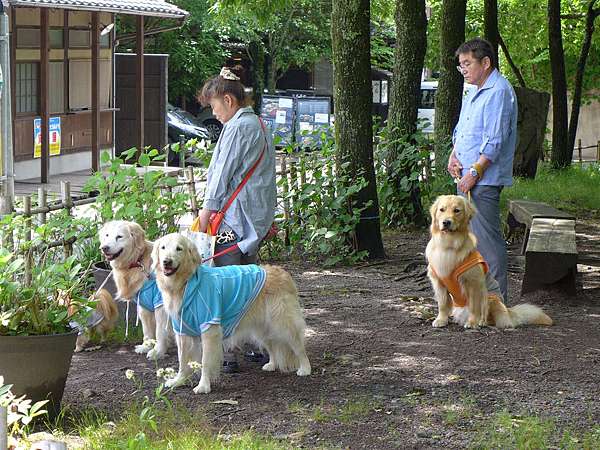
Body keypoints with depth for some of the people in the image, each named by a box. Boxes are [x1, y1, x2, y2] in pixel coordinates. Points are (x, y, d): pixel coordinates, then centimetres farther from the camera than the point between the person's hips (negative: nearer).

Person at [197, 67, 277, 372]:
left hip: (234, 218, -10)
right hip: (257, 218, 10)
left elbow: (223, 173, -13)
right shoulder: (258, 124, 16)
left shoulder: (237, 127, -13)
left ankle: (226, 354, -8)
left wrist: (207, 210, -7)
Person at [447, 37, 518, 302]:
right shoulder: (473, 93, 18)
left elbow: (494, 141, -19)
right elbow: (461, 129, 25)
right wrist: (454, 156, 6)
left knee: (487, 237, -8)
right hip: (467, 178, 10)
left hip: (486, 179, -10)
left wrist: (474, 172, -19)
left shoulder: (499, 92, -13)